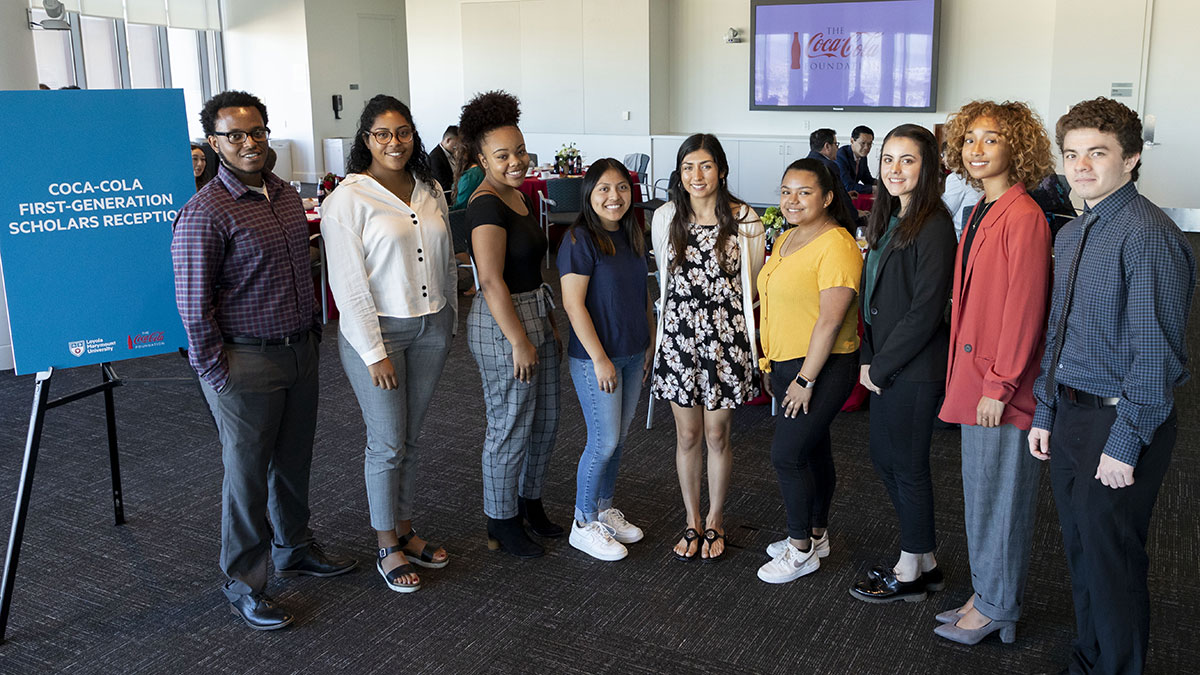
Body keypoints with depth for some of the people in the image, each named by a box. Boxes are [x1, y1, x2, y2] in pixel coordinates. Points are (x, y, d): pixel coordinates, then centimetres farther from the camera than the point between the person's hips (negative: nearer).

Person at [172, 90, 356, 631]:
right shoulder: (205, 212, -16)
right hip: (246, 363, -7)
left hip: (300, 351, 7)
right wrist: (216, 373, -14)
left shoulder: (287, 196, 8)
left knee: (294, 459, 19)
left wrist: (313, 329, 17)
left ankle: (294, 549, 39)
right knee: (247, 472, 5)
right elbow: (193, 305, -15)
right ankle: (243, 582, 21)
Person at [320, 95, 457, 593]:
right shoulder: (349, 197, -11)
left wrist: (450, 322, 15)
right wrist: (374, 352, -16)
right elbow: (348, 283, -14)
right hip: (376, 331, -5)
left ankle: (405, 531, 31)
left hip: (430, 328, 5)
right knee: (387, 443, 3)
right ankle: (387, 547, 20)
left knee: (410, 438, 16)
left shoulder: (430, 191, 7)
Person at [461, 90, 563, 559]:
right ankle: (502, 524, 21)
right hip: (502, 325, -9)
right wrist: (519, 342, -21)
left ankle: (530, 504, 37)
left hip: (535, 316, 9)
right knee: (510, 428, 4)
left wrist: (549, 323, 19)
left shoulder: (518, 197, 10)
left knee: (545, 421, 18)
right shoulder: (486, 205, -19)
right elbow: (492, 281, -23)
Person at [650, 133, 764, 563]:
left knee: (717, 435, 8)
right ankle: (692, 522, 27)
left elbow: (753, 284, 4)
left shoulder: (744, 220, -6)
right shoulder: (666, 218, 1)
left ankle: (714, 521, 27)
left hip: (725, 335, -2)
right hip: (678, 334, 2)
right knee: (687, 435, 10)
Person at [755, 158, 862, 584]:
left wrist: (806, 379, -20)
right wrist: (770, 365, 17)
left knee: (787, 454, -7)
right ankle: (817, 536, 31)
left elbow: (830, 319, -22)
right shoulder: (787, 238, 12)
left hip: (822, 368, -9)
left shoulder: (835, 246, -18)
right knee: (813, 450, 17)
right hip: (787, 364, 9)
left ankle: (801, 551, 9)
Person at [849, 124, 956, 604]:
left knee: (907, 465, 3)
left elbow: (925, 310, -20)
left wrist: (880, 366, -14)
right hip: (884, 364, 9)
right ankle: (924, 561, 31)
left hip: (915, 370, -9)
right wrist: (868, 358, 6)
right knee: (884, 457, 16)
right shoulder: (888, 221, 12)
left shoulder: (932, 227, -16)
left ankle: (911, 573, 21)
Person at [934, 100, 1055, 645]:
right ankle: (987, 595, 33)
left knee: (1000, 495, 5)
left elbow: (1024, 308, -20)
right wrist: (970, 376, 14)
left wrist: (999, 385, -19)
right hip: (977, 378, 9)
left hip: (1002, 389, -9)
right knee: (981, 492, 18)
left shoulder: (1024, 217, -17)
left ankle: (996, 607, 22)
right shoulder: (982, 213, 12)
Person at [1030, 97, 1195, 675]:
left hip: (1119, 419, -8)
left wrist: (1125, 443, -20)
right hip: (1070, 414, 8)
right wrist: (1044, 413, 13)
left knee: (1111, 562, 5)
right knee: (1079, 552, 20)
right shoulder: (1070, 236, 10)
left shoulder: (1148, 236, -18)